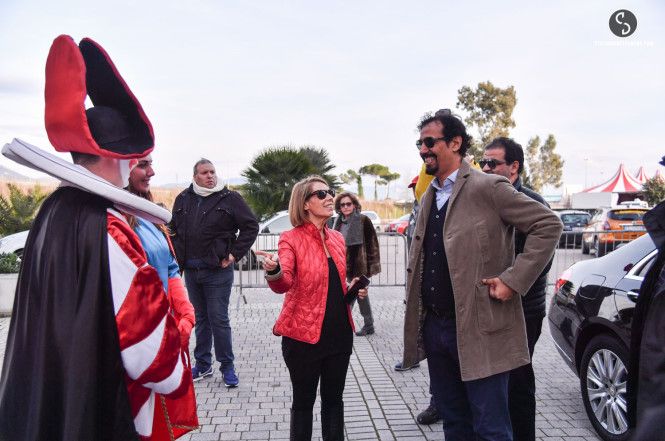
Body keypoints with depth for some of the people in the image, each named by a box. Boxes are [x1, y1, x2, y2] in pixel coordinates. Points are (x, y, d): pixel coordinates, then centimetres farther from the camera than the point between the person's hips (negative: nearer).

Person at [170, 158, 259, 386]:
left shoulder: (230, 198, -5)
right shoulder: (183, 199, 8)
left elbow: (251, 226, -4)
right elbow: (173, 230, 19)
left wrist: (235, 254, -9)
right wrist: (179, 255, 8)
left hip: (217, 271, -4)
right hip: (190, 271, 5)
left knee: (219, 319, -1)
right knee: (201, 318, 15)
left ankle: (227, 366, 13)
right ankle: (203, 364, 28)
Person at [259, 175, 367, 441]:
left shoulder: (337, 239, 8)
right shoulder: (291, 239, -11)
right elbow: (284, 284, -25)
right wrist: (273, 271, -46)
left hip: (339, 332, 6)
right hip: (303, 334, -5)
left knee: (334, 398, 18)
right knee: (303, 401, 10)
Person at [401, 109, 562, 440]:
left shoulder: (488, 187, -10)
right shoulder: (428, 197, 13)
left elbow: (548, 225, -11)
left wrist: (513, 280, -16)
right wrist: (417, 319, 15)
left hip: (479, 329, -7)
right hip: (434, 327, 7)